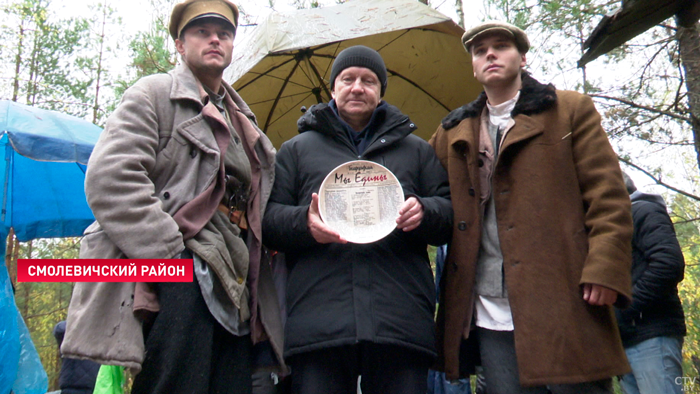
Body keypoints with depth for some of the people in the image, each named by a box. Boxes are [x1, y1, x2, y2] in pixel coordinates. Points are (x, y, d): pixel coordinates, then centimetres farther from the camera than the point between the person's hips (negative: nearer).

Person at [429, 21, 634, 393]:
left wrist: (605, 270, -13)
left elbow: (608, 195, -1)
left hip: (564, 304, -2)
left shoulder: (570, 110, 7)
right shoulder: (453, 132, 17)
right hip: (490, 313, 3)